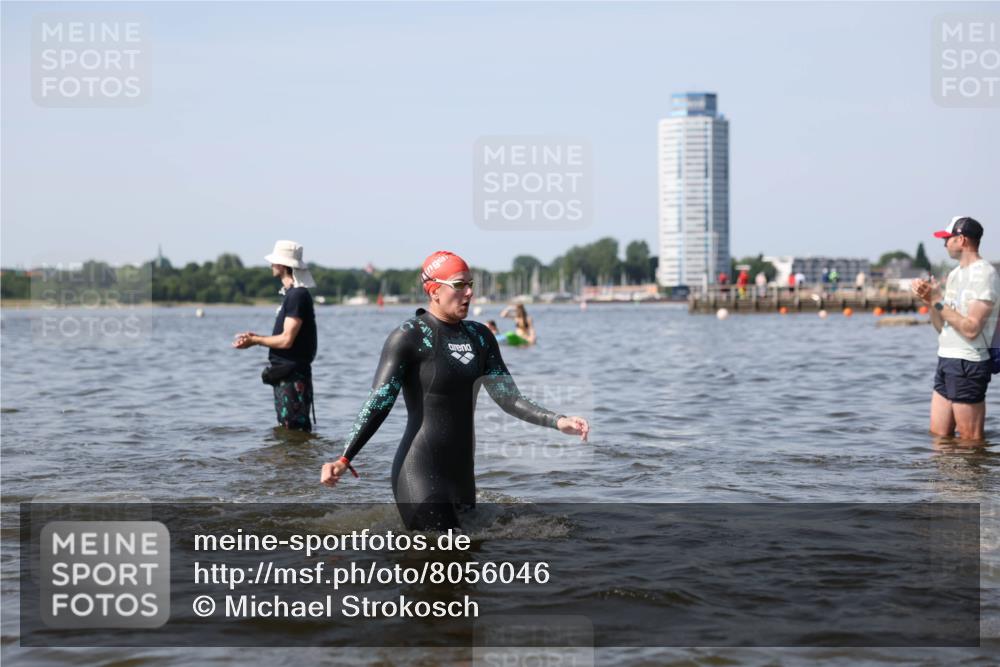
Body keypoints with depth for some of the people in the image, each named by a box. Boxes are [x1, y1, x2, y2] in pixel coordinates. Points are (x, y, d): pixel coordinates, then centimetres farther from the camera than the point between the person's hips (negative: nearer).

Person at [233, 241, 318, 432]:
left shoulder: (297, 296, -17)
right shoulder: (291, 294, 16)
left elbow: (286, 340, -21)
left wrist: (255, 340, -9)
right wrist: (256, 338, 10)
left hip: (293, 376, -11)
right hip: (286, 374, 11)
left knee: (294, 432, -9)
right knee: (286, 429, 16)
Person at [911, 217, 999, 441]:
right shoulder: (955, 274, 17)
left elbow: (971, 328, -20)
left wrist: (939, 302, -14)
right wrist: (930, 300, 1)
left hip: (969, 364, -9)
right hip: (946, 360, 9)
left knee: (971, 441, -4)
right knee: (938, 436, 10)